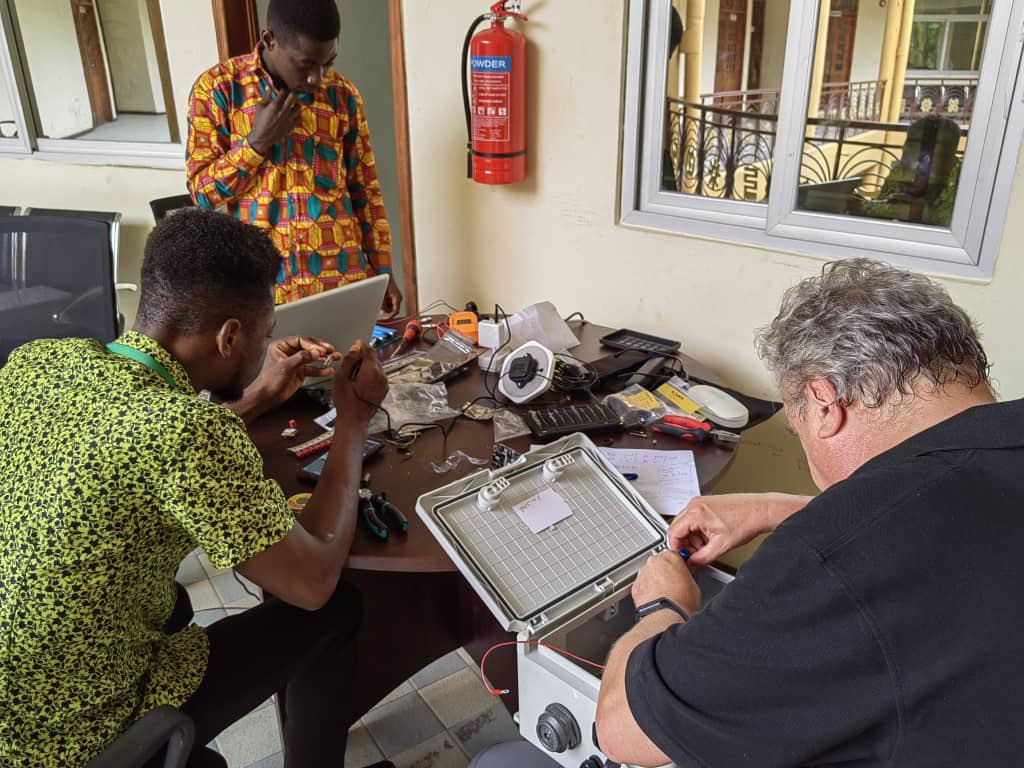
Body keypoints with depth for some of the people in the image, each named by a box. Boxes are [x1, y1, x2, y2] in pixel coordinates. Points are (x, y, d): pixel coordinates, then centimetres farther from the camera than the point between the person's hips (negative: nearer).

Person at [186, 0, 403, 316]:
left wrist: (382, 271, 6)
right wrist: (258, 141, -14)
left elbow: (365, 190, 9)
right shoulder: (217, 87, -3)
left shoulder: (343, 95, 4)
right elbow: (202, 192, -3)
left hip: (343, 276, 2)